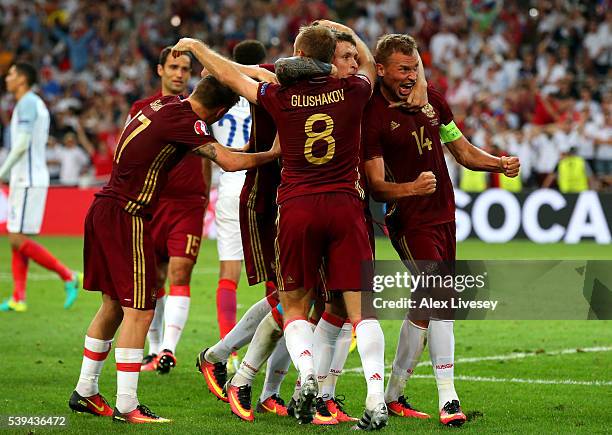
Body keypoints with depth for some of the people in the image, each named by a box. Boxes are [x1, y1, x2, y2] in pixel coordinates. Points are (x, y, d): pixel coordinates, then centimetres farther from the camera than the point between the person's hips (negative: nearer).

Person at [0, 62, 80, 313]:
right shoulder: (36, 104, 18)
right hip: (24, 180, 10)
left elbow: (22, 143, -21)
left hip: (28, 181, -10)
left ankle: (67, 276, -8)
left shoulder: (27, 103, -12)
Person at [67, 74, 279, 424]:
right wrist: (275, 153, -9)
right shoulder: (184, 120, -17)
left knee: (114, 305, 17)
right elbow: (230, 162, -22)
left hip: (104, 209, 9)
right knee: (140, 312, -6)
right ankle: (126, 406, -5)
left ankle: (84, 393, 24)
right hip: (127, 217, -9)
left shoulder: (165, 105, 9)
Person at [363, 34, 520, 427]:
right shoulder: (372, 117, -14)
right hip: (410, 222, -7)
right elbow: (376, 185, -17)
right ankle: (448, 400, -18)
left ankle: (394, 395, 22)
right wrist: (412, 188, -35)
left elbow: (462, 150, 16)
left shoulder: (432, 100, 7)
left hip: (443, 215, 7)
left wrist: (499, 163, -1)